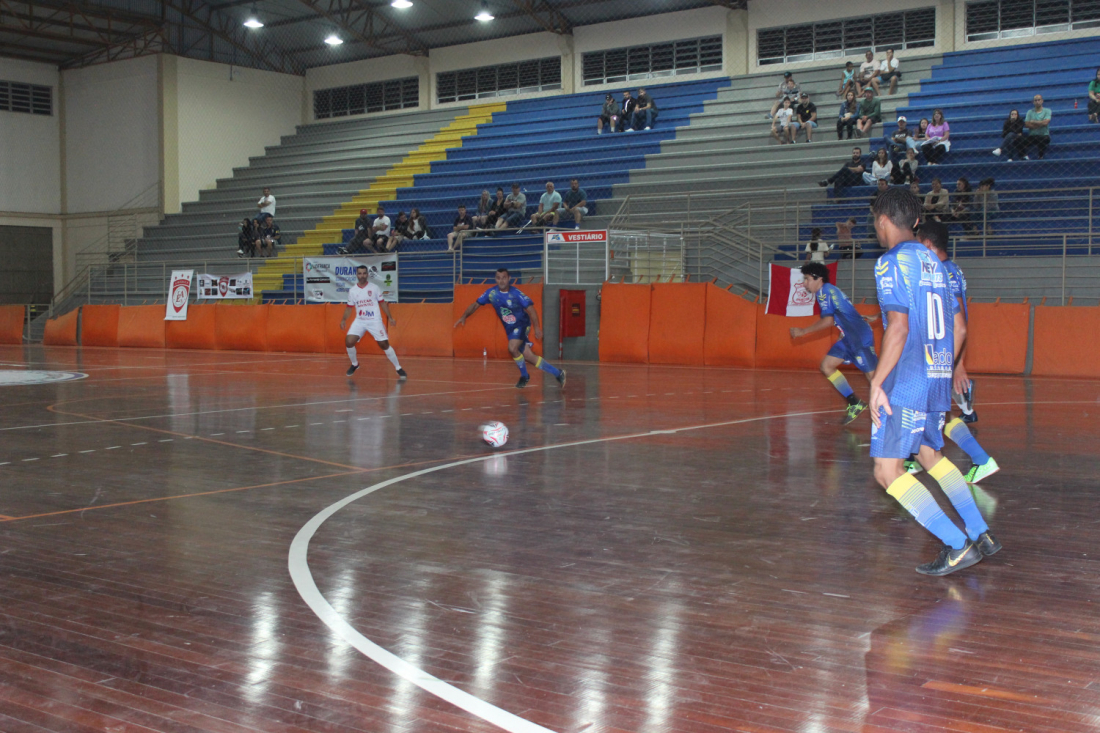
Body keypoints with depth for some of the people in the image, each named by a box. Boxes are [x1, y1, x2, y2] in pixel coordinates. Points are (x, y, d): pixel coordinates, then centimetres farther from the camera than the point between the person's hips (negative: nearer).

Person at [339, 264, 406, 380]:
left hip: (375, 321, -2)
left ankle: (399, 369, 5)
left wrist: (390, 317, 2)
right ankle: (354, 364, 12)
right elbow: (349, 307, 11)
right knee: (349, 341, -13)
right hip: (359, 321, 2)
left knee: (384, 344, -7)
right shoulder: (352, 290, 4)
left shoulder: (374, 288, -1)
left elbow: (382, 303, 6)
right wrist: (343, 320, -1)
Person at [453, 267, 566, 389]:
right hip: (509, 329, 5)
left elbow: (530, 309, -13)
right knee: (528, 356, 2)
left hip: (522, 324, -5)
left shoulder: (516, 293, -18)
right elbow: (476, 304, 3)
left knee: (512, 348, -28)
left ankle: (524, 376, -2)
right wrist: (464, 316, -10)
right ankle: (557, 373, 14)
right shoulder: (491, 292, -6)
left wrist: (537, 328, -18)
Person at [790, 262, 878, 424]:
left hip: (860, 337, -10)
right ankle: (855, 403, 6)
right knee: (827, 365, 5)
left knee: (873, 376, -7)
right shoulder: (831, 291, 17)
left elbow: (828, 320, -19)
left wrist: (803, 331, -15)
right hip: (849, 338, 10)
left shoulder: (825, 290, -11)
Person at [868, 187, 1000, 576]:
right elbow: (958, 330, 17)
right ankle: (982, 534, 23)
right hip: (938, 380, 9)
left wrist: (876, 383, -17)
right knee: (931, 455, 25)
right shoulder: (934, 263, 15)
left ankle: (958, 546, -13)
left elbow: (899, 328, -20)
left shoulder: (892, 262, -10)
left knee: (888, 471, -7)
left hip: (906, 383, -9)